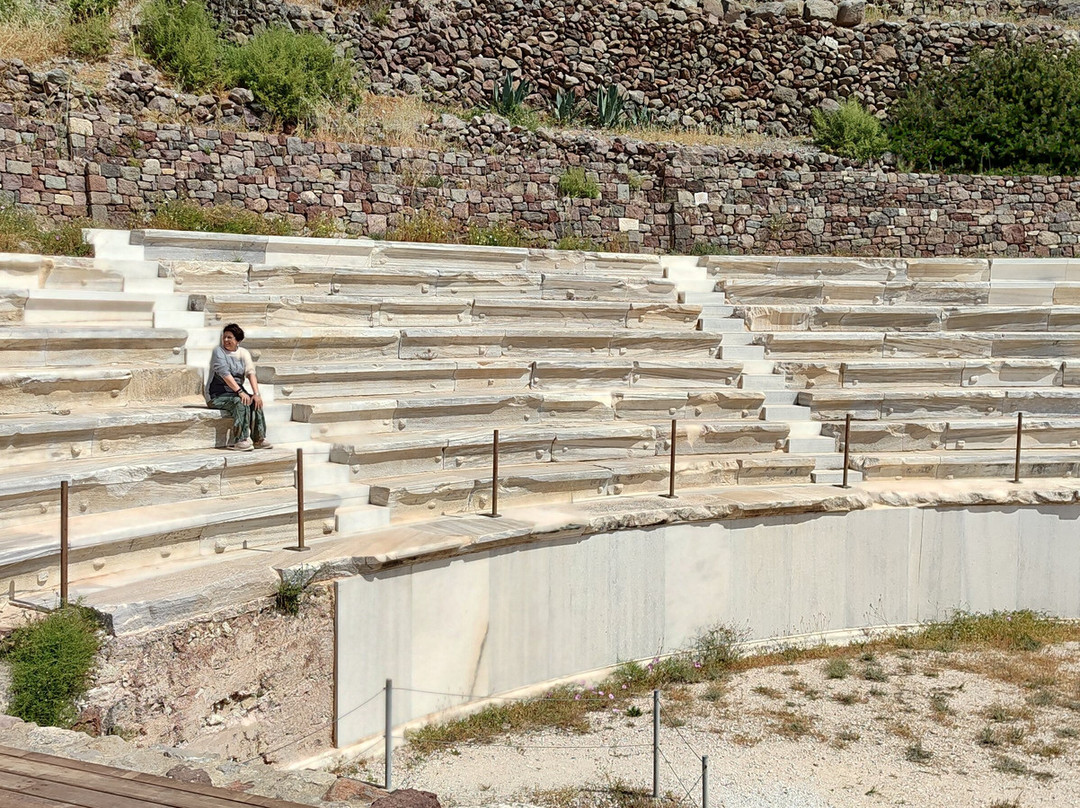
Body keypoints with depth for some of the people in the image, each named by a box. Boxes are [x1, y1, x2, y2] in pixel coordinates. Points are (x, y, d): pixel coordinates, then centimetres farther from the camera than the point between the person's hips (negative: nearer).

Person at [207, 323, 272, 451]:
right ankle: (240, 440, -34)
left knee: (255, 402, -22)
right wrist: (240, 392, -29)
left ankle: (259, 439, -19)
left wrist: (256, 393, -20)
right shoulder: (218, 352, -8)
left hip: (237, 391, 5)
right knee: (240, 402, -32)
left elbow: (251, 373, -5)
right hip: (218, 394, -5)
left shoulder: (243, 353, 8)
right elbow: (225, 374, -20)